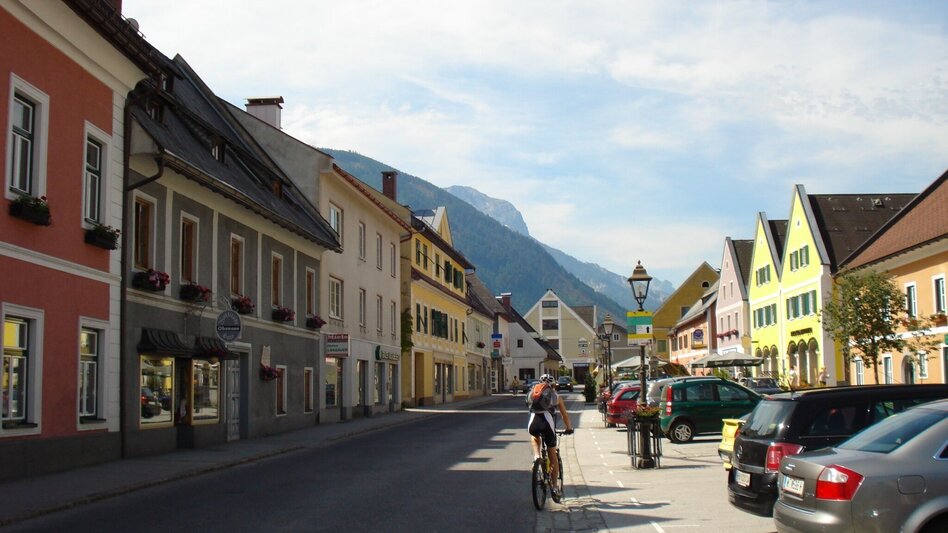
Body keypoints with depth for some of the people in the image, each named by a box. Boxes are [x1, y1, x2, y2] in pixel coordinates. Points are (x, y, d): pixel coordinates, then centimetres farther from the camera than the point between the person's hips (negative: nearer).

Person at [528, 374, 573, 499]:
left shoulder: (534, 392, 27)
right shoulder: (556, 396, 25)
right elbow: (565, 415, 33)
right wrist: (569, 428, 49)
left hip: (533, 423, 1)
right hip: (547, 423, -1)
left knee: (534, 437, 39)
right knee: (553, 456, 13)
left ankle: (536, 455, 14)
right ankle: (555, 486, 11)